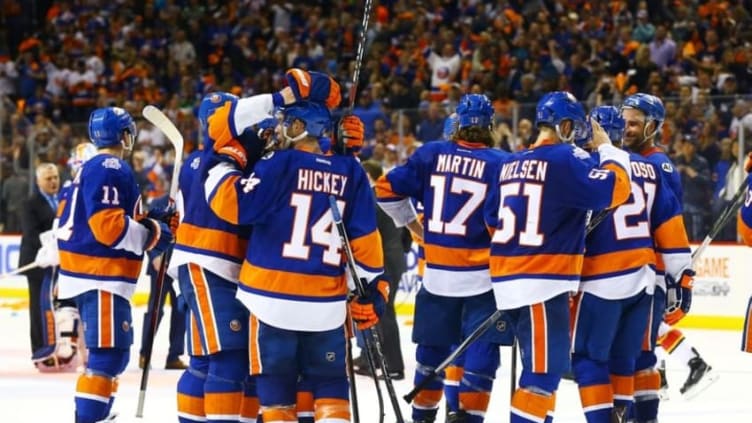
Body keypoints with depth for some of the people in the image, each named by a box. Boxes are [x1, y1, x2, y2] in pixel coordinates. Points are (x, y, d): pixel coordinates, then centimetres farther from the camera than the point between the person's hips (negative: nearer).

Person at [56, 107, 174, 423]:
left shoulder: (90, 169, 19)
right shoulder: (111, 169, -14)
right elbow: (108, 226, -22)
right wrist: (151, 234, -13)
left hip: (88, 274, 11)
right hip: (101, 277, -11)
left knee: (111, 354, 19)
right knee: (108, 354, -14)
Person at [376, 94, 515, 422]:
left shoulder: (431, 155, 0)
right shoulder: (501, 164, -9)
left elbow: (386, 189, 4)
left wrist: (411, 223, 16)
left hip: (437, 272, 4)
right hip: (483, 275, -4)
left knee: (433, 345, 17)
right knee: (482, 350, 0)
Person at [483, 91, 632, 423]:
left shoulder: (512, 164, 14)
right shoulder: (565, 158, -10)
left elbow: (492, 217, 20)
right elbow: (614, 189, -17)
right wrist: (607, 149, -2)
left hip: (509, 278, 9)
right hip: (543, 281, -9)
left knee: (544, 364, 18)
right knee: (545, 368, -9)